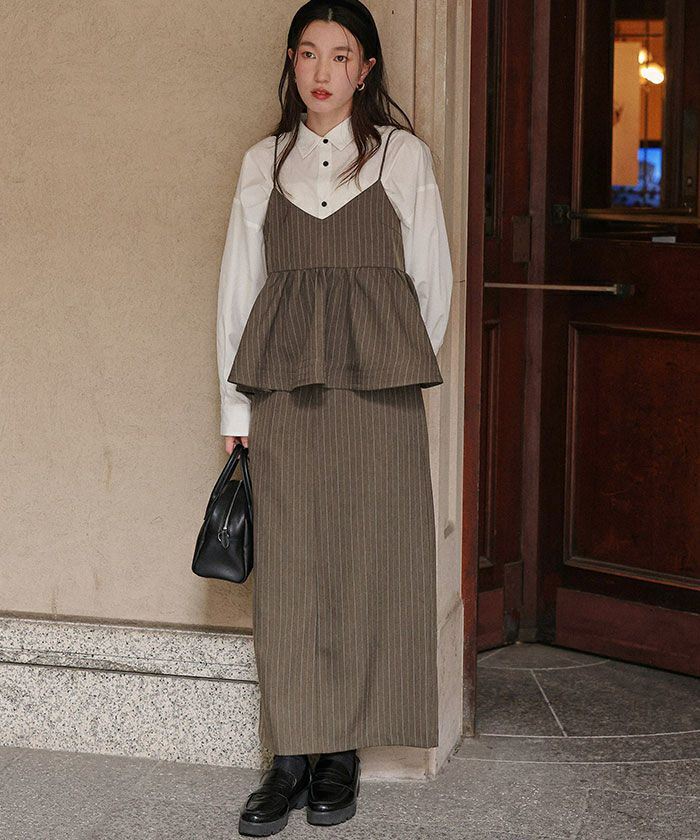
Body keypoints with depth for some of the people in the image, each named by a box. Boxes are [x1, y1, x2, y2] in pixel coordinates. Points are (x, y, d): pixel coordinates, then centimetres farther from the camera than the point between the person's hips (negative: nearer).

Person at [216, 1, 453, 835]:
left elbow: (431, 279, 10)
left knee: (367, 560, -1)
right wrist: (236, 405, 7)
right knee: (288, 565, 0)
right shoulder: (264, 162, 12)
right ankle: (291, 758, 6)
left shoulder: (403, 155, 6)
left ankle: (341, 753, 9)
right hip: (283, 389, 2)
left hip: (377, 388, -1)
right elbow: (239, 283, 11)